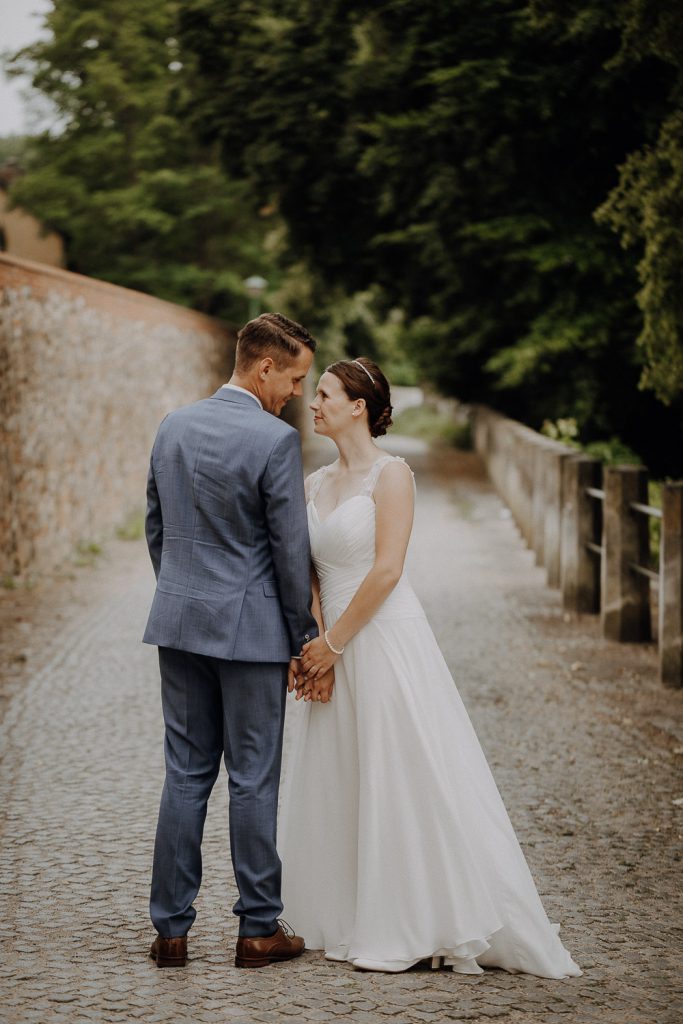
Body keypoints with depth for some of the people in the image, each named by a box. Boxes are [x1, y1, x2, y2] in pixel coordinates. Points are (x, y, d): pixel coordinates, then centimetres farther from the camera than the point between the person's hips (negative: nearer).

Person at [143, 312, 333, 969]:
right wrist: (304, 636, -1)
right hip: (251, 629, -6)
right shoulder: (276, 440, -14)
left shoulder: (173, 428, 6)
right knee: (253, 780, 3)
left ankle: (171, 929, 11)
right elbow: (291, 547, -11)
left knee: (185, 775, 10)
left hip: (179, 623, 6)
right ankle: (258, 929, 11)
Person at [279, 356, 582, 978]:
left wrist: (334, 642, -12)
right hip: (335, 651, 7)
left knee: (403, 783, -4)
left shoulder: (391, 474, -8)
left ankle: (421, 928, 4)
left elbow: (386, 570, -15)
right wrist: (312, 642, -3)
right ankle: (354, 923, 20)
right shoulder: (316, 483, 13)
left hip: (385, 643, -7)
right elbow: (311, 573, 11)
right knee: (335, 788, 9)